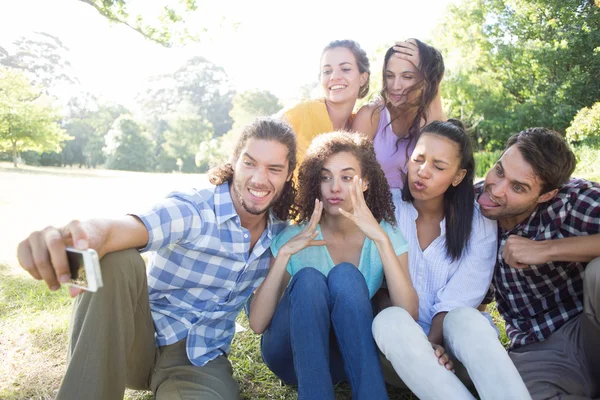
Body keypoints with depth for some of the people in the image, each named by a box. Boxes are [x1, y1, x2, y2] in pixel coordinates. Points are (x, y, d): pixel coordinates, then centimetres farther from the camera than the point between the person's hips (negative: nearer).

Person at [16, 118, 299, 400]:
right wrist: (92, 233, -60)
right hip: (140, 341, -1)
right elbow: (127, 228, -38)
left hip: (200, 358, 2)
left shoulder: (279, 230, -1)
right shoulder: (192, 209, -15)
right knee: (115, 259, -31)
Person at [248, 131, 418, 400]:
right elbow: (257, 324, -16)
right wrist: (284, 253, -28)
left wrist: (381, 239, -31)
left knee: (345, 275, -29)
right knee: (308, 278, -31)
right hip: (291, 355, 0)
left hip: (350, 356, 1)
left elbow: (409, 315, -22)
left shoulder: (385, 236, -6)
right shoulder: (293, 237, -9)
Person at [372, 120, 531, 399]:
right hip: (400, 336, 0)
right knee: (390, 319, -35)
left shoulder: (479, 223, -3)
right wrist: (418, 346, -18)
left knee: (465, 319, -35)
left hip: (450, 334, 0)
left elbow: (458, 300, -8)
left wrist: (432, 342, -24)